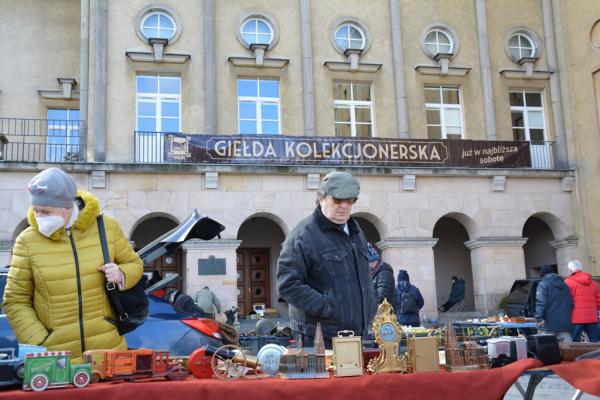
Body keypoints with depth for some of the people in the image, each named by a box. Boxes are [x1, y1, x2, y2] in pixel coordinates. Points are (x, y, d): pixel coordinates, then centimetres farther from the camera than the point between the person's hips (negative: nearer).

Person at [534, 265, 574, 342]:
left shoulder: (543, 284, -1)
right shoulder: (565, 285, 19)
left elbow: (540, 302, -15)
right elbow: (571, 304, 21)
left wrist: (539, 318, -19)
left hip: (549, 324, -5)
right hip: (565, 323, 5)